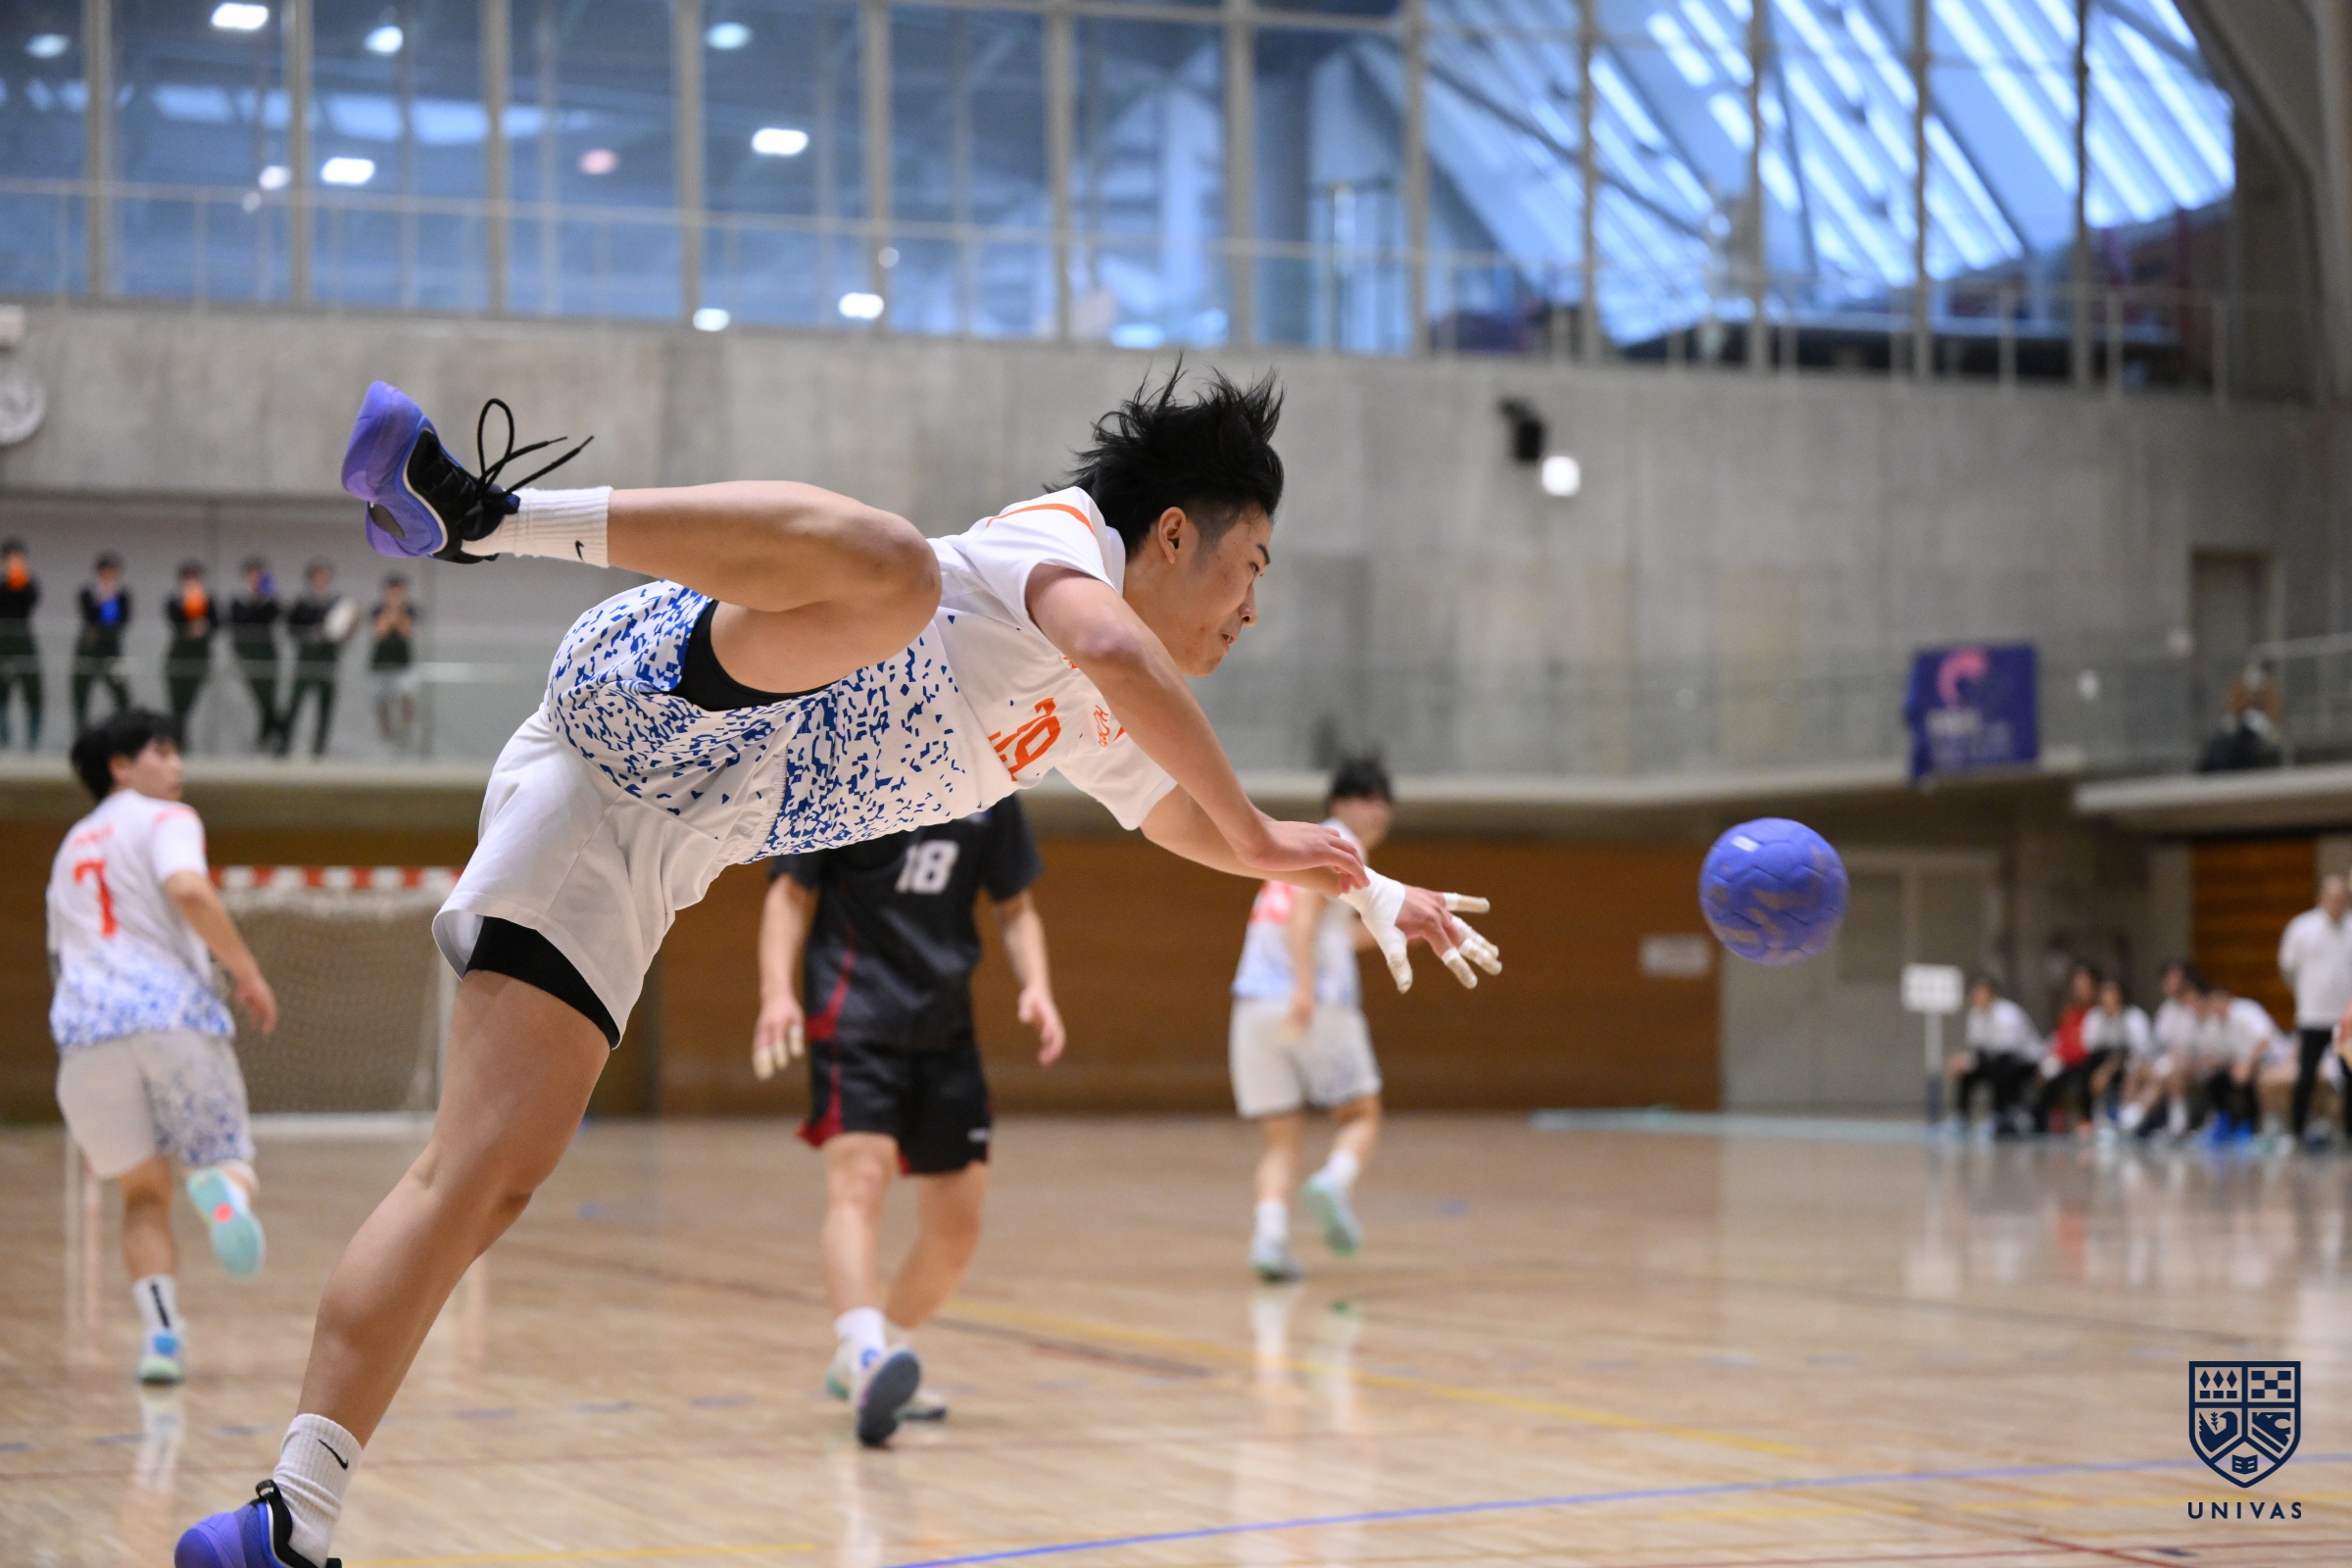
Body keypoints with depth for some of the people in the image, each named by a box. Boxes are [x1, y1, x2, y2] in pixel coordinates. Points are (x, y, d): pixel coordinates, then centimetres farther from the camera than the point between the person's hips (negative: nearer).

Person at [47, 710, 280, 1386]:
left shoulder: (71, 848, 30)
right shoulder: (164, 820, 9)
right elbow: (188, 890, -13)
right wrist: (247, 971, -9)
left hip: (85, 1026, 5)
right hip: (172, 1013, -4)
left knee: (144, 1194, 13)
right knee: (227, 1155, 6)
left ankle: (161, 1331, -10)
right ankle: (223, 1190, -34)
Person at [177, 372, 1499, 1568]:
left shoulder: (1096, 726, 29)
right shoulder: (1067, 531, 3)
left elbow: (1186, 819, 46)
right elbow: (1111, 642, -20)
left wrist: (1368, 892, 44)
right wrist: (1257, 831, -15)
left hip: (646, 840, 8)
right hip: (662, 696, -8)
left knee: (494, 1171, -7)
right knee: (885, 565, -36)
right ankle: (487, 508, -36)